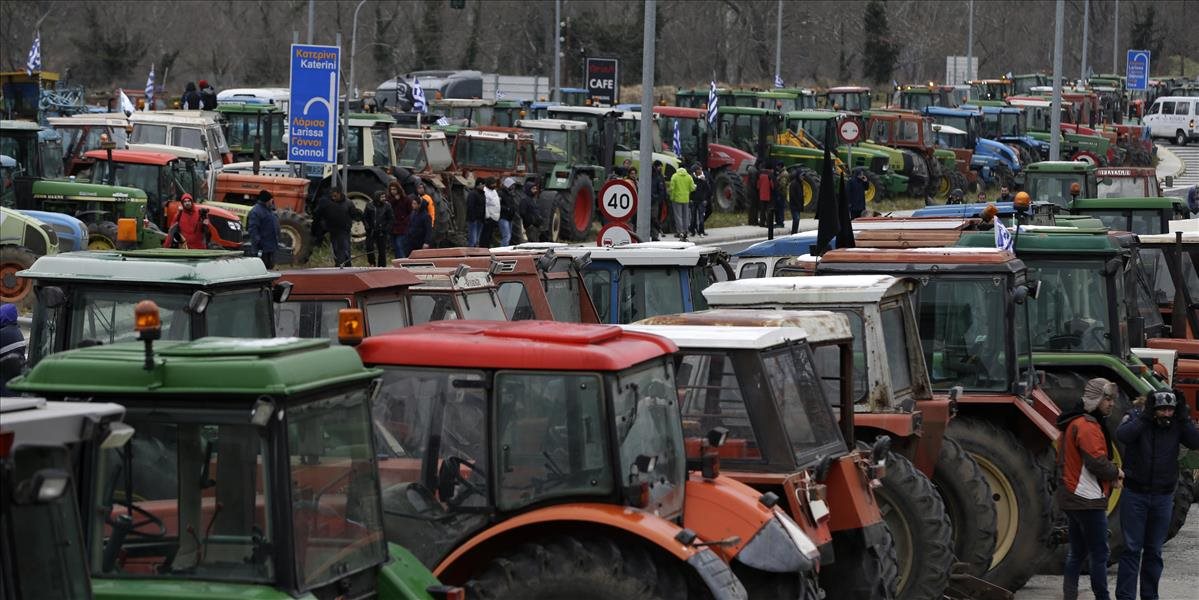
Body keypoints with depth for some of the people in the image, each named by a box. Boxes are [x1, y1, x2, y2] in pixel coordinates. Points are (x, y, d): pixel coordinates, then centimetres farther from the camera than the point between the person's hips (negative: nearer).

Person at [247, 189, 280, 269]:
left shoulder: (269, 210, 14)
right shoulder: (255, 212, -16)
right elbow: (253, 230, -21)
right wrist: (257, 244, -24)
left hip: (271, 248, 10)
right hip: (262, 249, -10)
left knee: (270, 267, 15)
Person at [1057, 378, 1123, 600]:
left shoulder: (1072, 423, 15)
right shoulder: (1087, 426, -17)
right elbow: (1097, 462, -26)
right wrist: (1116, 473, -5)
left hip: (1072, 497, 10)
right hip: (1088, 500, -10)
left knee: (1077, 552, 14)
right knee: (1099, 554, -5)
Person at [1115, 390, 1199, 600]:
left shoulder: (1177, 424, -3)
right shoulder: (1136, 417, -10)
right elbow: (1122, 435, -28)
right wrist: (1146, 416, -30)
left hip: (1163, 496, 3)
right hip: (1134, 494, -3)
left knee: (1154, 551, 11)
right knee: (1131, 549, -3)